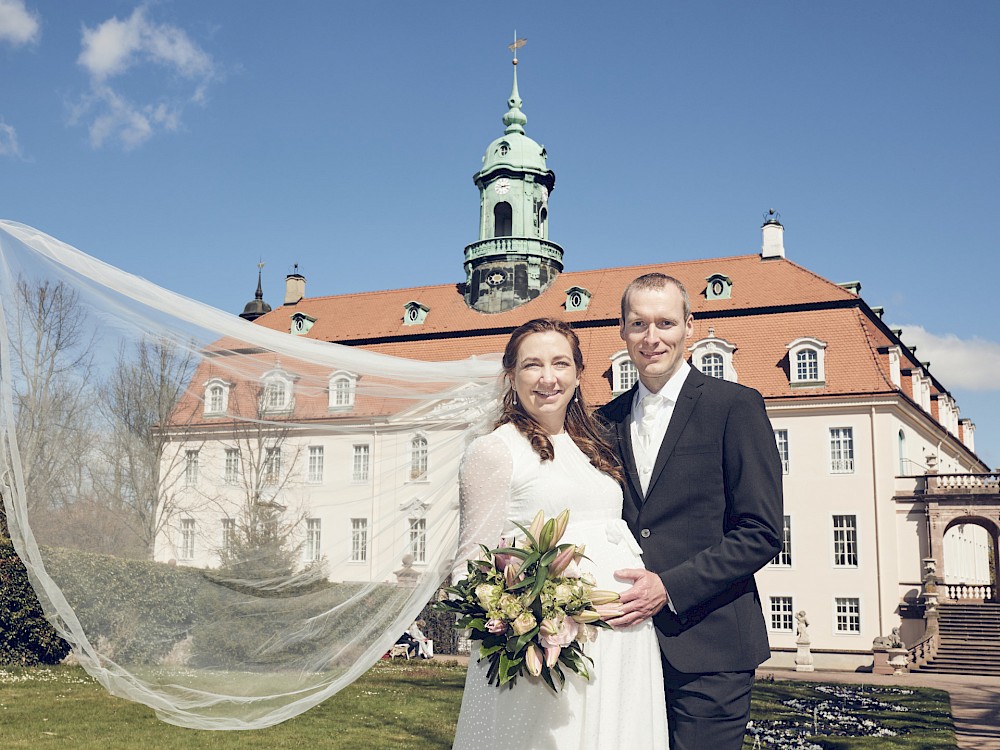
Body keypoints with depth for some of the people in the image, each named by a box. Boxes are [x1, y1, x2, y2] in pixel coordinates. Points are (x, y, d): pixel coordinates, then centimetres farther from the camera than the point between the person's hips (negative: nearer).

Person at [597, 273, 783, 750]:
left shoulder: (735, 406, -4)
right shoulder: (608, 420, 11)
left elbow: (762, 533, -9)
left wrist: (670, 587, -16)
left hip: (706, 644, -4)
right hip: (629, 639, 4)